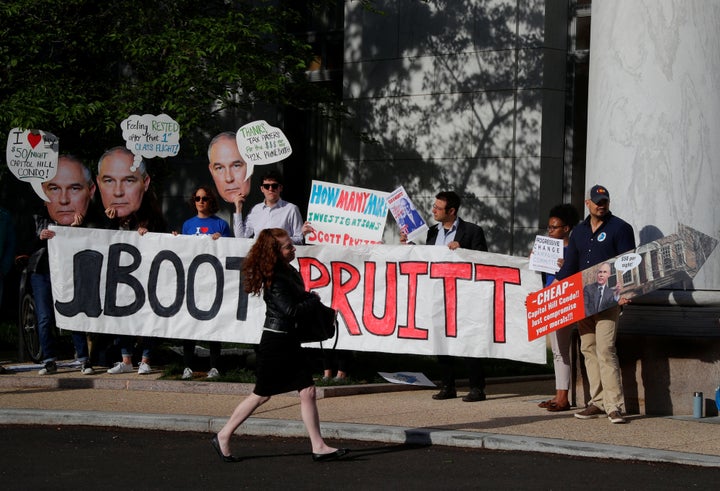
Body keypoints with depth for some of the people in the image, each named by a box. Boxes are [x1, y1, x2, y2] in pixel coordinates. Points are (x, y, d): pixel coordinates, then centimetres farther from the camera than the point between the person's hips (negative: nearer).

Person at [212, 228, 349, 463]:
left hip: (290, 341, 9)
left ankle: (318, 447, 4)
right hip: (275, 340, -9)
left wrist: (311, 299, -1)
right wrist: (314, 300, -9)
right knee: (262, 395, 1)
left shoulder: (290, 272, 9)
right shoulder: (274, 280, -19)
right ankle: (223, 436, 13)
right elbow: (291, 311, -23)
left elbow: (300, 299, 20)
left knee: (308, 391, 3)